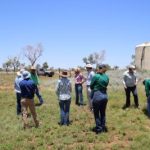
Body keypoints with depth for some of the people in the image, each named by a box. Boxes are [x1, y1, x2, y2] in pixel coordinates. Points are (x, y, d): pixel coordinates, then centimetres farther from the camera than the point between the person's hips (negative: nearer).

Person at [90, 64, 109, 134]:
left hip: (97, 96, -6)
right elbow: (105, 85, 11)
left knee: (96, 113, 8)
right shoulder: (106, 77, 3)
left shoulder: (96, 76, -13)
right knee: (103, 112, 18)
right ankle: (103, 127, 26)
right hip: (105, 96, 6)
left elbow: (91, 86, -2)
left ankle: (99, 128, 13)